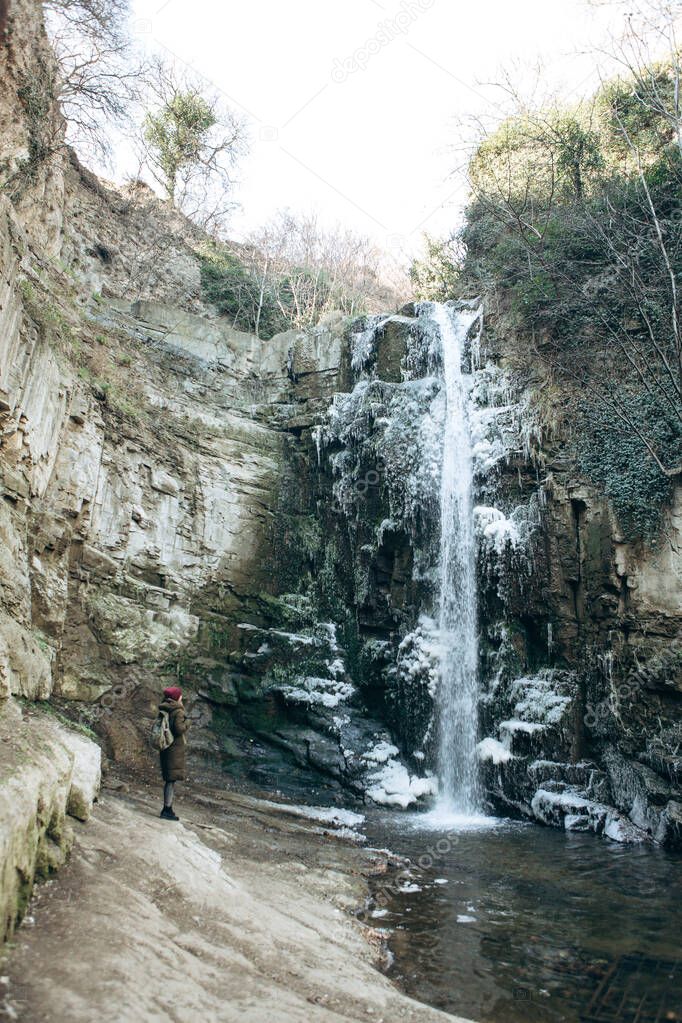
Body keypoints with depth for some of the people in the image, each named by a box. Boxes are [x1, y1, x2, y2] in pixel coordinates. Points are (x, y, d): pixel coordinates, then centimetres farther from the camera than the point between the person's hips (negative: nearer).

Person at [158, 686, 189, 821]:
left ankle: (167, 808, 24)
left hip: (166, 747, 9)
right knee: (172, 779, -4)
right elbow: (179, 728, -24)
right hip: (175, 748, -9)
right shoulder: (178, 711, -15)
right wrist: (187, 722, -6)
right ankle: (167, 810, -2)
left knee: (169, 779, 17)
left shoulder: (163, 710, 9)